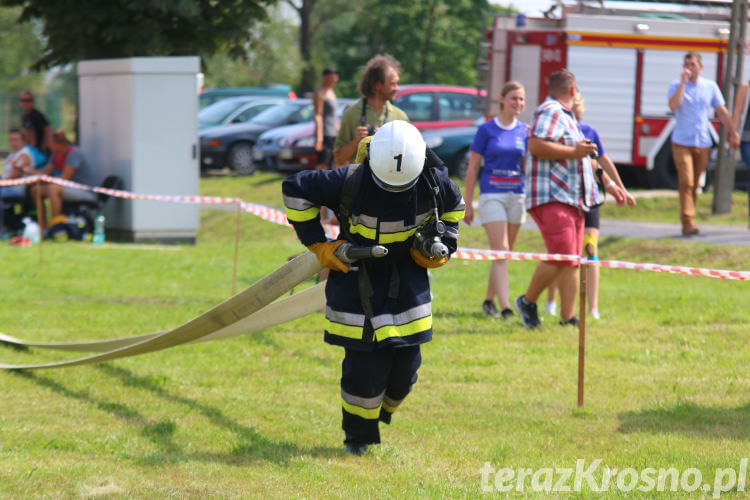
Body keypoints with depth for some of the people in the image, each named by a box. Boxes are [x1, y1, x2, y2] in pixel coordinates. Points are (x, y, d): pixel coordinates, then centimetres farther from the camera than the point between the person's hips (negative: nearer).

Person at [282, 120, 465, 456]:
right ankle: (358, 434, 13)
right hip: (357, 274, -3)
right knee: (364, 365, -9)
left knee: (405, 365, 1)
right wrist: (317, 245, -11)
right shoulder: (350, 182, -26)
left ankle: (382, 411, 33)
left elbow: (454, 205, 10)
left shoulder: (434, 182, -15)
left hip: (407, 275, 3)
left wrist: (443, 246, -2)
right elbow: (296, 189, -13)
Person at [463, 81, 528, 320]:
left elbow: (527, 167, 8)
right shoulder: (487, 130, -2)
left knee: (504, 253, 11)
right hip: (492, 195, -4)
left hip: (517, 196, 4)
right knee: (500, 251, -14)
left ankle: (489, 299, 27)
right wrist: (467, 203, -2)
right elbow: (472, 168, 1)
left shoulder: (524, 131, 9)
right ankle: (505, 307, -20)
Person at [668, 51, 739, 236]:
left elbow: (722, 111, 13)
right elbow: (673, 105, -20)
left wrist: (733, 133, 12)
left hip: (703, 143, 3)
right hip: (682, 143, -3)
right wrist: (683, 82, -20)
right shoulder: (676, 86, -1)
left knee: (695, 184, 9)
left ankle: (688, 221, 19)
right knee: (686, 182, -14)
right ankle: (688, 222, -18)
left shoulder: (710, 86, 7)